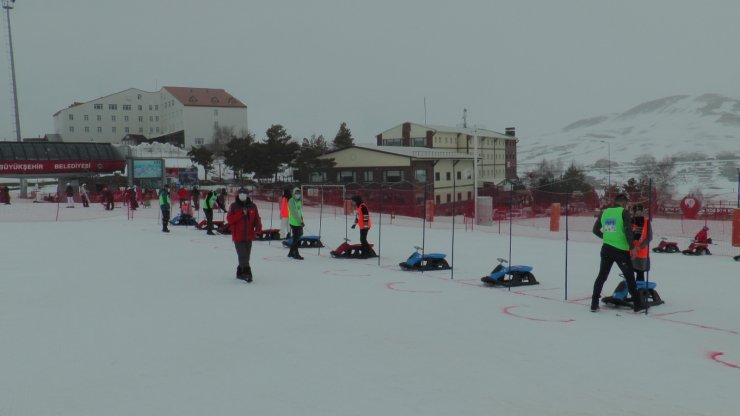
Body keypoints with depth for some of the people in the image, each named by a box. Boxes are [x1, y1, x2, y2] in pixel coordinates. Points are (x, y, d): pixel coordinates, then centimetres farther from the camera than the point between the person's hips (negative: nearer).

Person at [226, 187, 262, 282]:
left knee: (246, 256, 12)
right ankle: (247, 273, -16)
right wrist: (241, 213, -18)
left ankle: (240, 273, 26)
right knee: (243, 256, -13)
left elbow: (257, 218, 9)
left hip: (249, 236, 4)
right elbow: (229, 219, -9)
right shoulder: (234, 206, -1)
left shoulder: (252, 206, 6)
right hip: (238, 236, -4)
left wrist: (258, 226, -12)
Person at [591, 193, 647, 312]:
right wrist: (632, 246, -9)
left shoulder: (605, 212, 8)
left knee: (602, 276, 11)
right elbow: (628, 230, -17)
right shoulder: (624, 212, -7)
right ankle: (637, 304, 15)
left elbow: (595, 230, 13)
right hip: (620, 250, -5)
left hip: (606, 249, 5)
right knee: (629, 276, 8)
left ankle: (594, 304, 9)